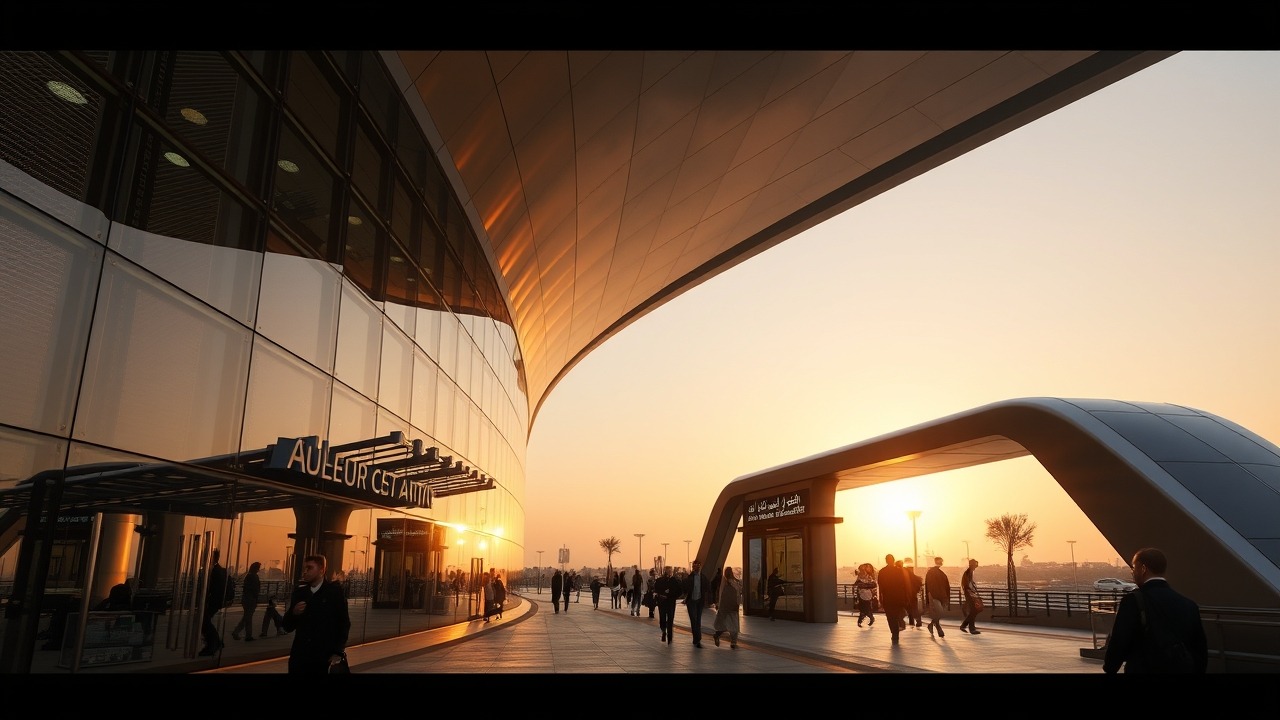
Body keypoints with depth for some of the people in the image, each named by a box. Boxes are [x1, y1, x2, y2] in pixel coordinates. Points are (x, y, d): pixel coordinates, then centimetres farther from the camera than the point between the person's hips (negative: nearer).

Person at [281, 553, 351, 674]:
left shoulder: (334, 590, -2)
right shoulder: (299, 592, 9)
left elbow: (344, 623, -4)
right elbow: (287, 627, 11)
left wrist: (338, 652, -9)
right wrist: (293, 613, -8)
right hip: (300, 657, 3)